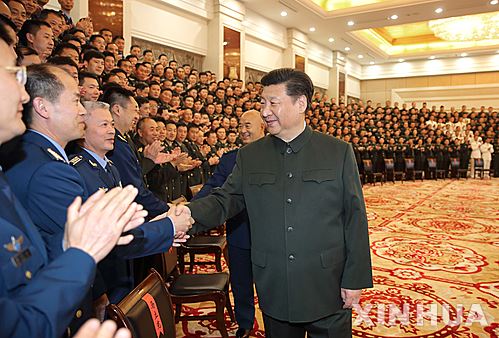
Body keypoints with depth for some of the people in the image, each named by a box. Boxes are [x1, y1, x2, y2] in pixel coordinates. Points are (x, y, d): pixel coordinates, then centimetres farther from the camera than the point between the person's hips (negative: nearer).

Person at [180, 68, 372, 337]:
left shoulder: (339, 152, -4)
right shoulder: (249, 156, 2)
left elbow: (355, 218, -3)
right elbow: (225, 199, -2)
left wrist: (355, 279, -4)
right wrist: (192, 213, -23)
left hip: (328, 289, -1)